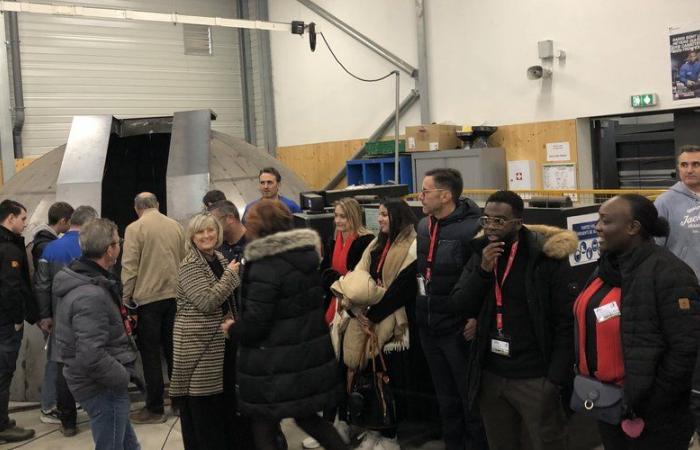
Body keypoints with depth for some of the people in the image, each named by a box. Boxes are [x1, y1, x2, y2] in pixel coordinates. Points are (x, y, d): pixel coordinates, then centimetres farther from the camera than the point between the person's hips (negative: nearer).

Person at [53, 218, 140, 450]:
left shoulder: (80, 277, 6)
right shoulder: (91, 295, -26)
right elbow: (91, 357, -31)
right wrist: (125, 378, -18)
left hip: (102, 383, 10)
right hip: (103, 387, -10)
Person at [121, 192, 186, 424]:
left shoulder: (135, 228, -7)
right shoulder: (176, 226, 7)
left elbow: (129, 267, -11)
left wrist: (126, 299, -6)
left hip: (147, 298, -5)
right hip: (175, 295, 5)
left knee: (151, 354, 3)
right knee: (173, 351, 14)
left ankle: (155, 408, 7)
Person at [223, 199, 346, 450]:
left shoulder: (264, 266, -19)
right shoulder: (308, 255, 4)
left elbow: (255, 323, -21)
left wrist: (233, 329, -1)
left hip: (274, 366, -7)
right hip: (310, 357, 7)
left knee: (263, 429, 8)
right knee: (307, 416, 24)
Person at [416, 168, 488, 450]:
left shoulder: (472, 228, -18)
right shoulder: (424, 226, 7)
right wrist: (415, 310, 17)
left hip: (459, 329, -7)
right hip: (429, 328, 7)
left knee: (471, 400, 7)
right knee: (446, 399, 20)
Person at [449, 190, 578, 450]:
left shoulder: (547, 257, -11)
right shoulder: (480, 253, 4)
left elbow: (566, 321, -11)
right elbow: (459, 307, -2)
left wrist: (557, 377, -13)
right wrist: (483, 270, -16)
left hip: (535, 378, -5)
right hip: (490, 376, 5)